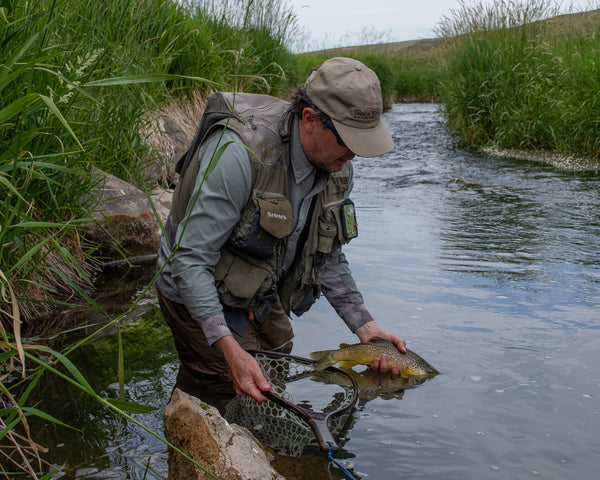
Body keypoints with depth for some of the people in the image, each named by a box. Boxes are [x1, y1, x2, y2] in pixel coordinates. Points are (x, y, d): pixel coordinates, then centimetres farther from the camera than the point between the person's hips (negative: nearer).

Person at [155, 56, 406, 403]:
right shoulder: (239, 153, -34)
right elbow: (190, 259, -33)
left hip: (261, 297, 7)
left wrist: (366, 327, -6)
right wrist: (229, 349, -41)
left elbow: (327, 259, 3)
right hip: (200, 295, -7)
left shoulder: (338, 167, -9)